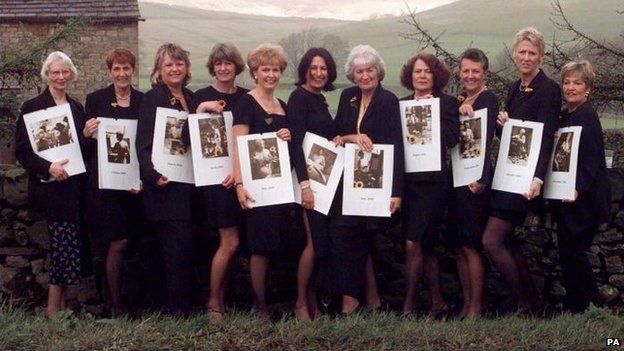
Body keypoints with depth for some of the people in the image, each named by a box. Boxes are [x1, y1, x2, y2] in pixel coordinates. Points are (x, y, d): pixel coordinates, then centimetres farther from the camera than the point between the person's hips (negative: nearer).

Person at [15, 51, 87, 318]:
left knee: (64, 247, 7)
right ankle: (55, 309, 0)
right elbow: (22, 151, -9)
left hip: (74, 186, 6)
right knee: (67, 248, -10)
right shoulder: (33, 107, -2)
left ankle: (58, 308, 15)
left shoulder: (76, 108, 15)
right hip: (51, 188, -6)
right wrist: (48, 167, -22)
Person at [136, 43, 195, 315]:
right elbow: (143, 144, -13)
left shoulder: (191, 98, 15)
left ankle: (184, 305, 17)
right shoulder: (152, 99, -5)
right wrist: (154, 175, -25)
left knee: (186, 247, 8)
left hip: (189, 185, 6)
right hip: (165, 185, -6)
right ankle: (175, 309, 1)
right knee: (177, 246, -7)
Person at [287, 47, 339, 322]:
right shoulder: (299, 97, -8)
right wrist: (304, 184, -21)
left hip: (327, 177, 8)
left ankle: (312, 301, 14)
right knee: (316, 240, -10)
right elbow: (295, 142, -16)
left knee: (322, 240, 6)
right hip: (309, 176, -8)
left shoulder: (321, 100, 16)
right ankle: (301, 303, 2)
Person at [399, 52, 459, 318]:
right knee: (425, 246, 10)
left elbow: (453, 138, -10)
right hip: (407, 180, 4)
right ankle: (437, 302, 21)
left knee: (413, 244, -9)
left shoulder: (447, 103, 2)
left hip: (433, 181, -4)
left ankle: (408, 305, 1)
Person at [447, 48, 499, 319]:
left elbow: (486, 140, -18)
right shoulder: (461, 101, 15)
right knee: (458, 246, 10)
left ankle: (476, 307, 5)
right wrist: (458, 111, -10)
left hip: (475, 179, -8)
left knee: (470, 245, -5)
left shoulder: (488, 99, -9)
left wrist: (482, 178, -27)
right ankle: (466, 303, 19)